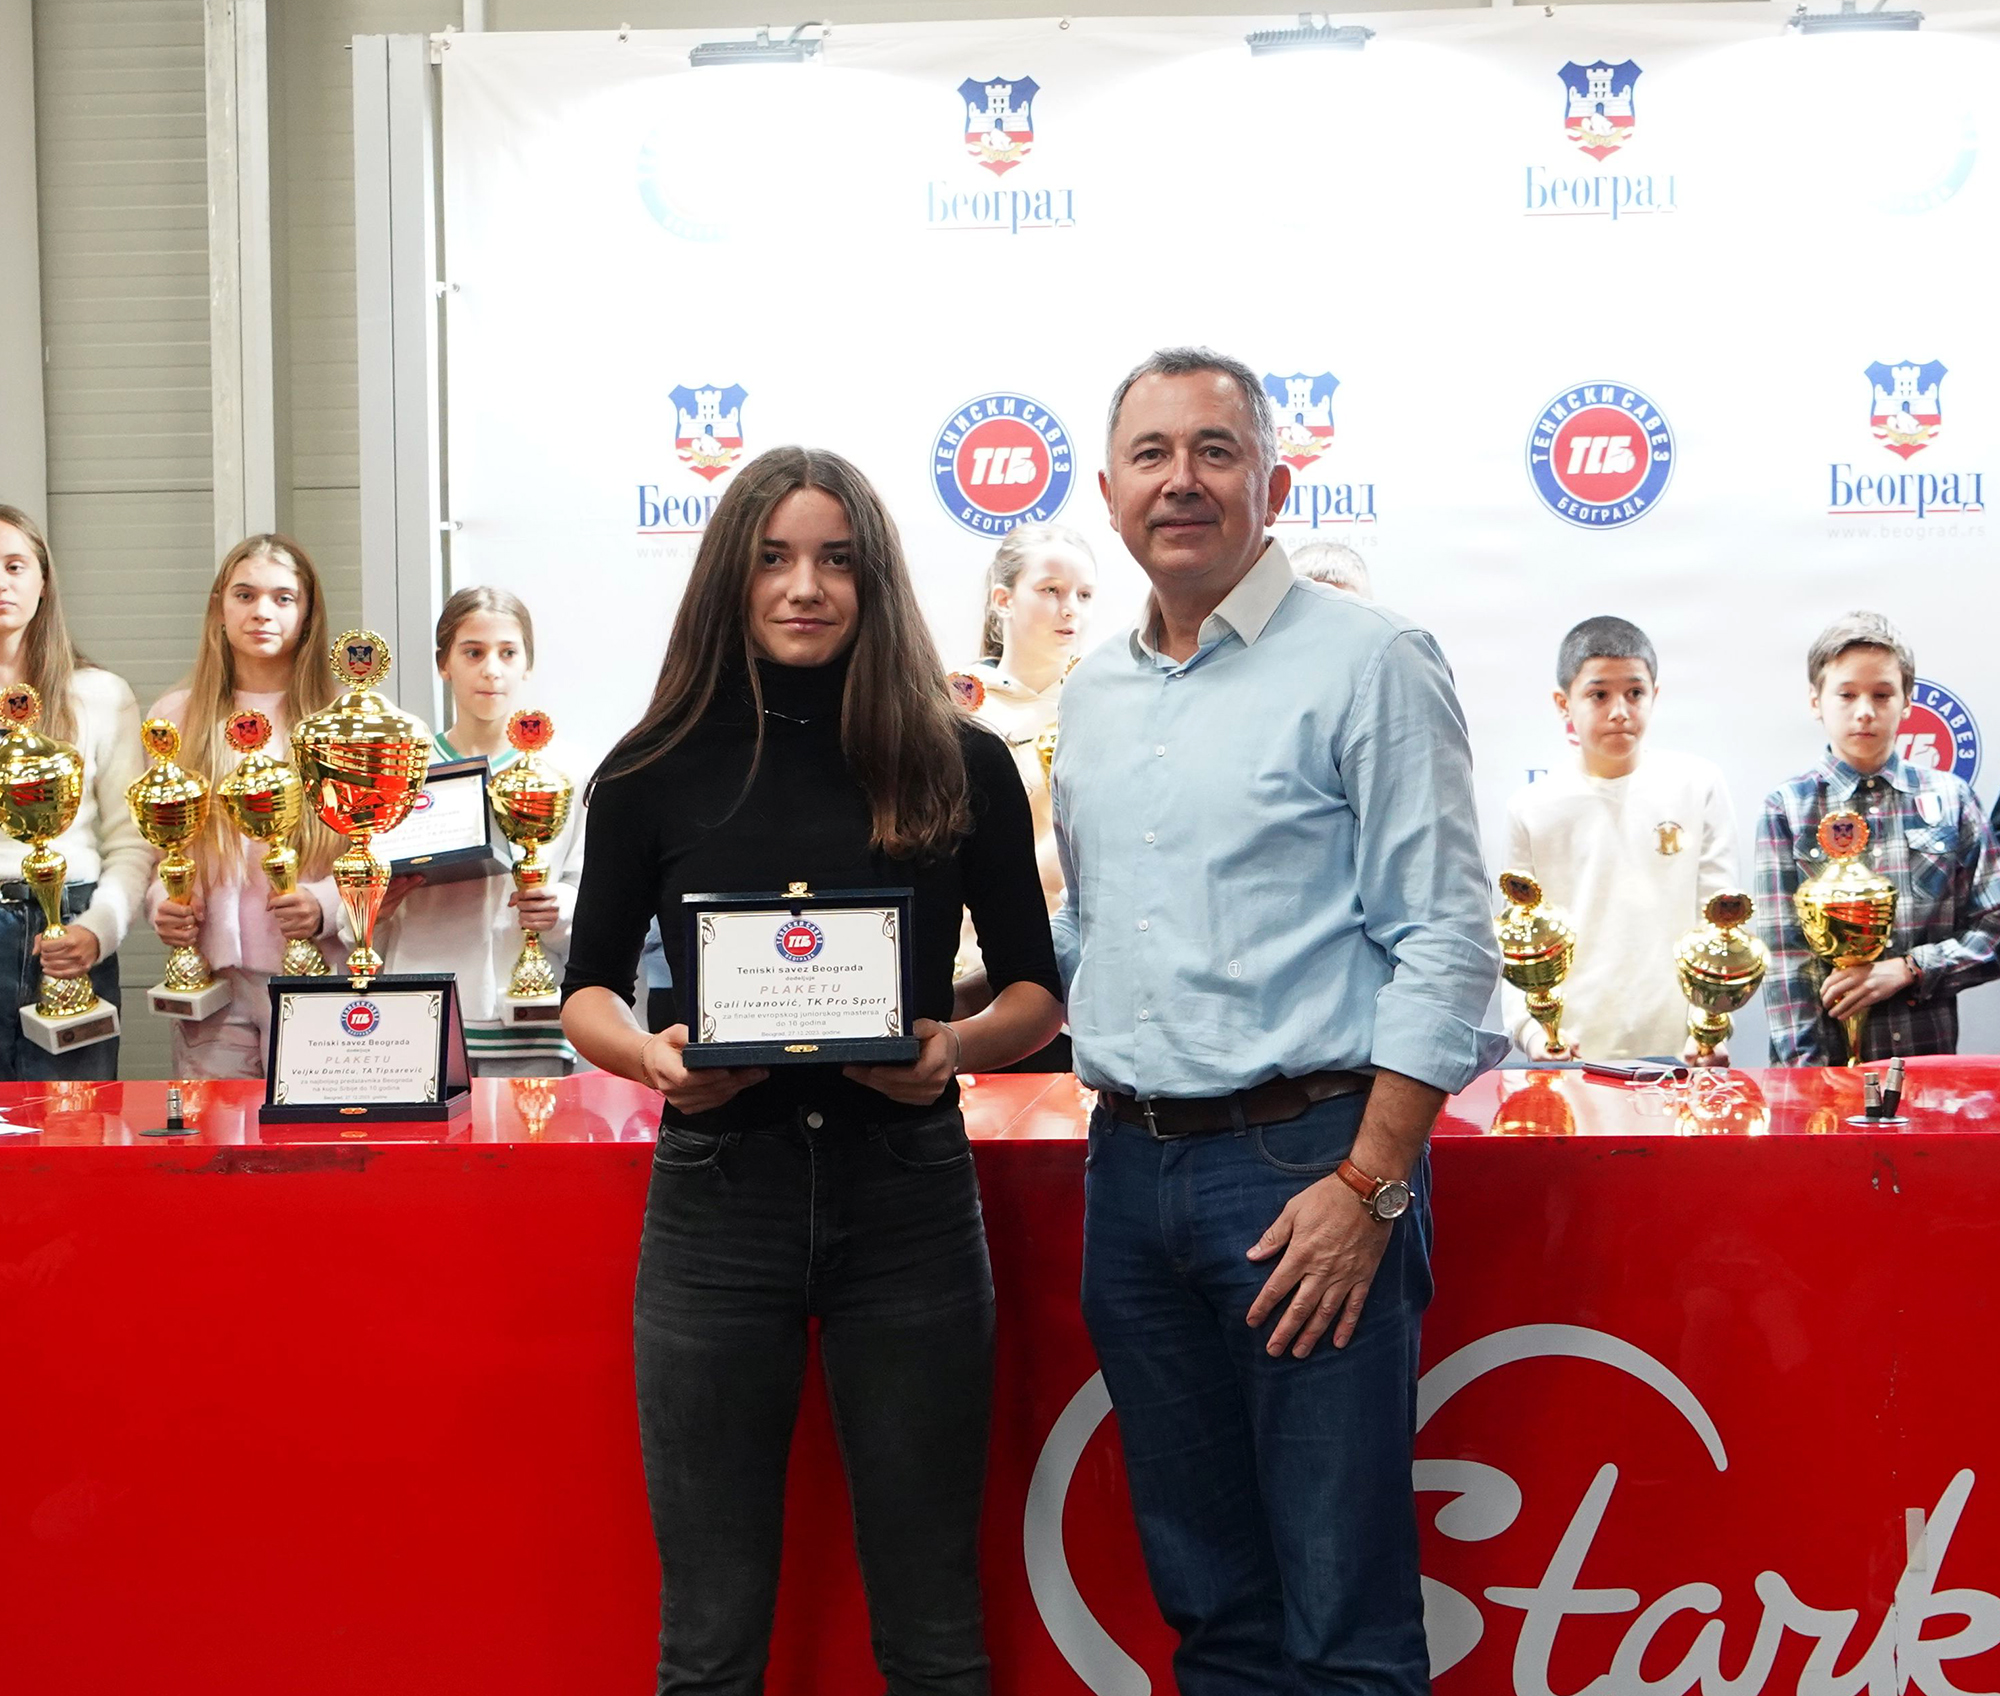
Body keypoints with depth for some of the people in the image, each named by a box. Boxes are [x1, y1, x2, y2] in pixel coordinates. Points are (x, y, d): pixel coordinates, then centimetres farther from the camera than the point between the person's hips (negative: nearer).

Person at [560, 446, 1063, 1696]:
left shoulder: (961, 767, 2)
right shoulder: (656, 774, 2)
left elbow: (1037, 990, 7)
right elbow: (590, 987, 9)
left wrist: (958, 1046, -14)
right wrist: (648, 1055, -12)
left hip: (908, 1196, 0)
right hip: (716, 1197, 0)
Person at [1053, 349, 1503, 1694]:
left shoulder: (1365, 663, -6)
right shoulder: (1094, 696, 14)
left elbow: (1446, 944, -11)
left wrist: (1369, 1185, -16)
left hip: (1306, 1159, -6)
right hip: (1132, 1166, 6)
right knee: (1203, 1585, 16)